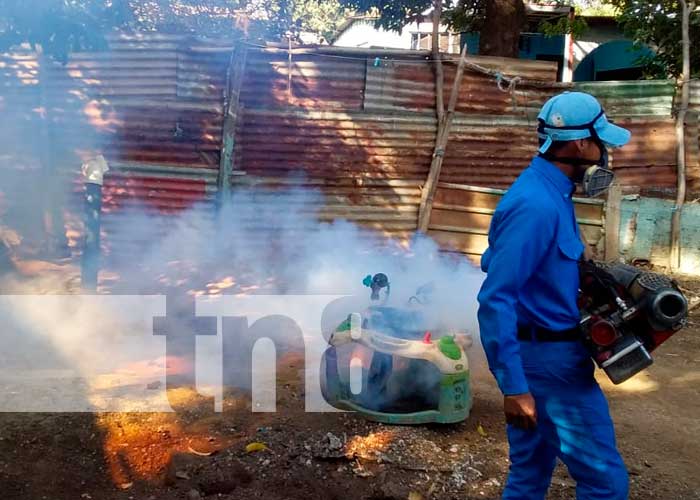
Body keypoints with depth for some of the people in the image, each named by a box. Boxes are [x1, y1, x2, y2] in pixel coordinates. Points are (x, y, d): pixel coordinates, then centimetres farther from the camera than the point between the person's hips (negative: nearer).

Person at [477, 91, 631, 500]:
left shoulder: (551, 193, 9)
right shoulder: (536, 205, -23)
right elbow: (496, 298, -27)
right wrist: (514, 385, -27)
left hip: (545, 351, 10)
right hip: (547, 360, -10)